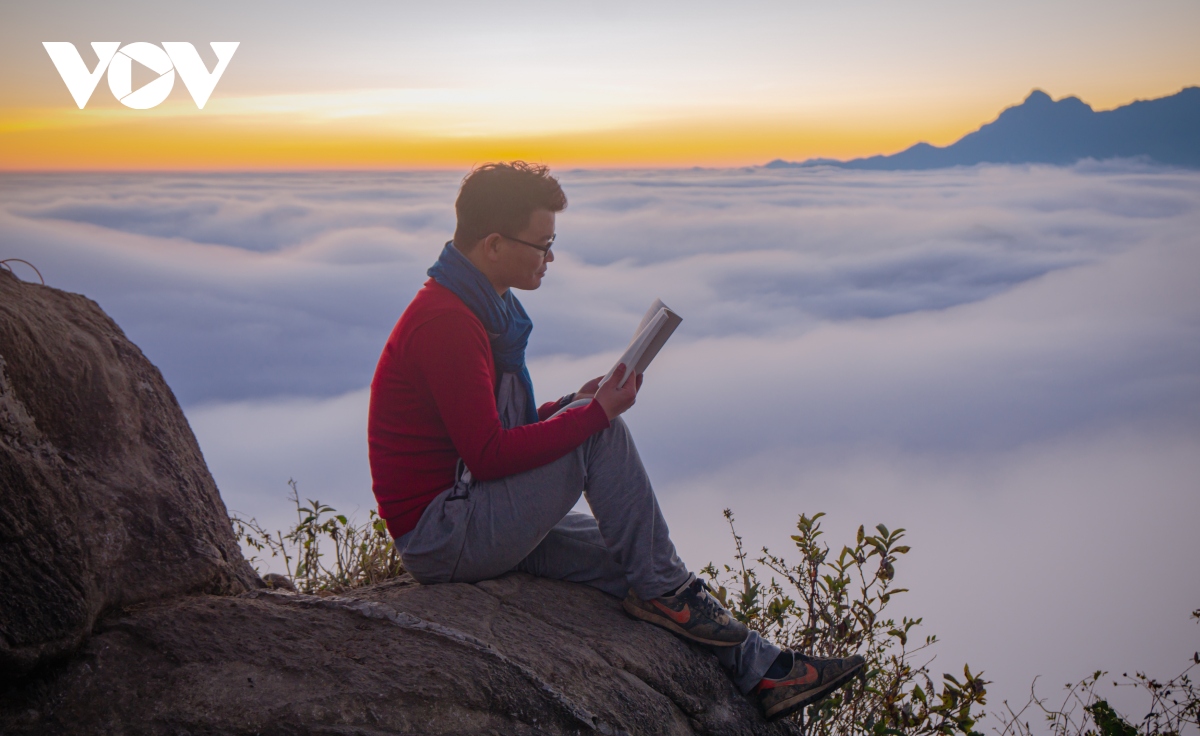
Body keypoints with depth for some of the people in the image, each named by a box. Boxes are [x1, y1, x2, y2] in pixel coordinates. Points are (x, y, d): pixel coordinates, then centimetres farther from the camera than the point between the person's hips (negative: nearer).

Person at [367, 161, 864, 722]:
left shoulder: (475, 310, 12)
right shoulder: (445, 323, -21)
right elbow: (489, 454, -25)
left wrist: (574, 405, 0)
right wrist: (595, 412, -19)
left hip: (478, 523, 10)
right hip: (440, 536, -10)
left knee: (625, 558, 4)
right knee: (599, 436, -17)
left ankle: (760, 669, 11)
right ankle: (660, 590, -4)